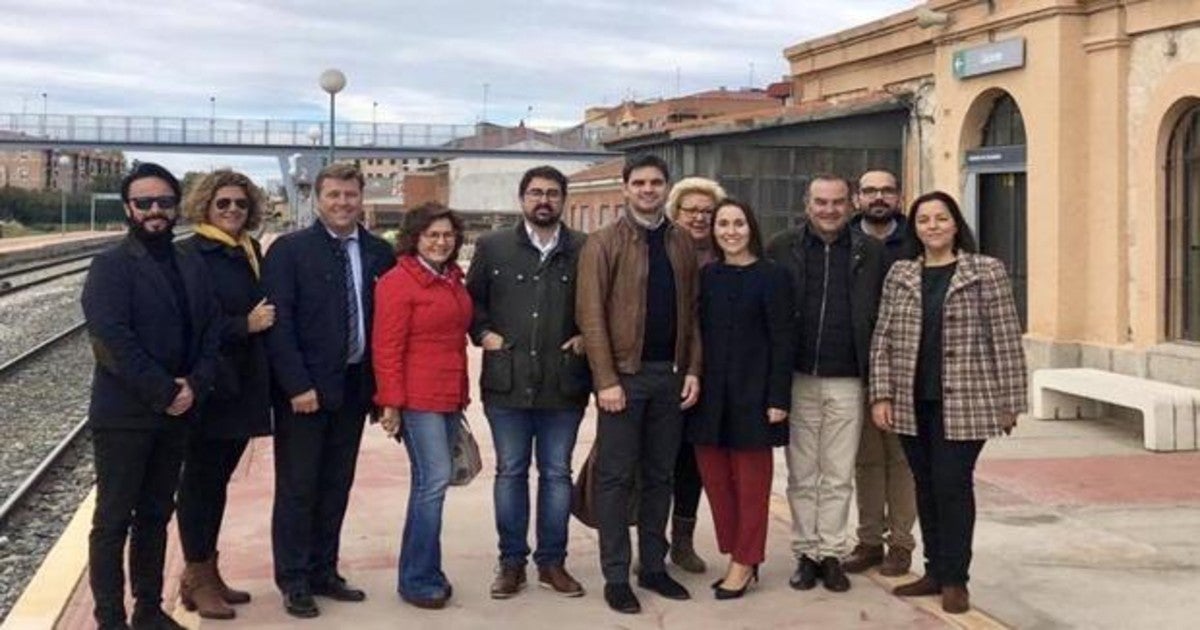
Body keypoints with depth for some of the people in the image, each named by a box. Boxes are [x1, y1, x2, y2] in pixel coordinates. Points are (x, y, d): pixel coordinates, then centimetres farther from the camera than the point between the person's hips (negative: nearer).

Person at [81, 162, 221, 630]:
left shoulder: (192, 266, 11)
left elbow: (211, 331, 8)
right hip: (123, 414, -6)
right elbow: (112, 340, -18)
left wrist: (195, 385, -8)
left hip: (176, 413, 6)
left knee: (155, 516, 14)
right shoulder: (111, 267, -9)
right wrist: (163, 393, -17)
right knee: (114, 520, 1)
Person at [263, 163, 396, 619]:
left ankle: (323, 572, 23)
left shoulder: (379, 253, 7)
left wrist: (382, 382, 2)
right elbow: (278, 324, -10)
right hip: (304, 389, -4)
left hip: (354, 387, 4)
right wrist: (298, 386, -15)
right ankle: (294, 581, 13)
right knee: (297, 488, 3)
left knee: (336, 486, 11)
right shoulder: (289, 250, -5)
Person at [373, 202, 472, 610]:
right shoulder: (398, 283, -9)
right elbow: (386, 349, -11)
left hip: (450, 396, 7)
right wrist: (391, 403, -14)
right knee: (434, 479, -10)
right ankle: (417, 579, 0)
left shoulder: (454, 281, 14)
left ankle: (424, 571, 20)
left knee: (431, 482, 11)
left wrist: (462, 395, 17)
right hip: (417, 397, -7)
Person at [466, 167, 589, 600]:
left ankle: (552, 561, 20)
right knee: (510, 472, 8)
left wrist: (587, 336, -4)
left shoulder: (584, 250, 3)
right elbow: (472, 297, 13)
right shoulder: (493, 247, 5)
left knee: (557, 474, 8)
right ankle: (511, 562, 19)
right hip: (507, 382, 0)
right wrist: (483, 333, -2)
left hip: (563, 383, 0)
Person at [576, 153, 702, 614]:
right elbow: (591, 315, -9)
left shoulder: (683, 243, 10)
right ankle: (616, 576, 8)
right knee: (616, 477, 1)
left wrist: (693, 369, 2)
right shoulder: (602, 243, -4)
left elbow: (692, 311, 11)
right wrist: (606, 379, -14)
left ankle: (654, 566, 21)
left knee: (660, 475, 11)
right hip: (625, 373, -4)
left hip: (671, 373, 4)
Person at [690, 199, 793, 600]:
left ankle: (744, 563, 12)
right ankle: (737, 555, 19)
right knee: (716, 478, 7)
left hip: (752, 393, -4)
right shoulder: (706, 276, 9)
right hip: (710, 394, 5)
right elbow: (697, 333, 9)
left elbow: (782, 341, -7)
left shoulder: (772, 276, -4)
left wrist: (778, 398, -12)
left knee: (751, 481, 3)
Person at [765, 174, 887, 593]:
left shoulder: (869, 253, 3)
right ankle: (806, 554, 18)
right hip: (798, 380, 0)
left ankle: (832, 554, 16)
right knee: (801, 476, 8)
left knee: (838, 478, 6)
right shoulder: (782, 248, 2)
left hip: (846, 382, 0)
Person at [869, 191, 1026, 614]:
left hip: (964, 401, -4)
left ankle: (954, 578, 9)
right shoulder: (900, 274, 8)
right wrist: (881, 395, 1)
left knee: (952, 485, -4)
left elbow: (1006, 339, -2)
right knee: (926, 486, 10)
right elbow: (883, 339, 8)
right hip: (912, 402, 4)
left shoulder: (986, 271, -2)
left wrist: (1009, 401, -4)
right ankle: (935, 570, 21)